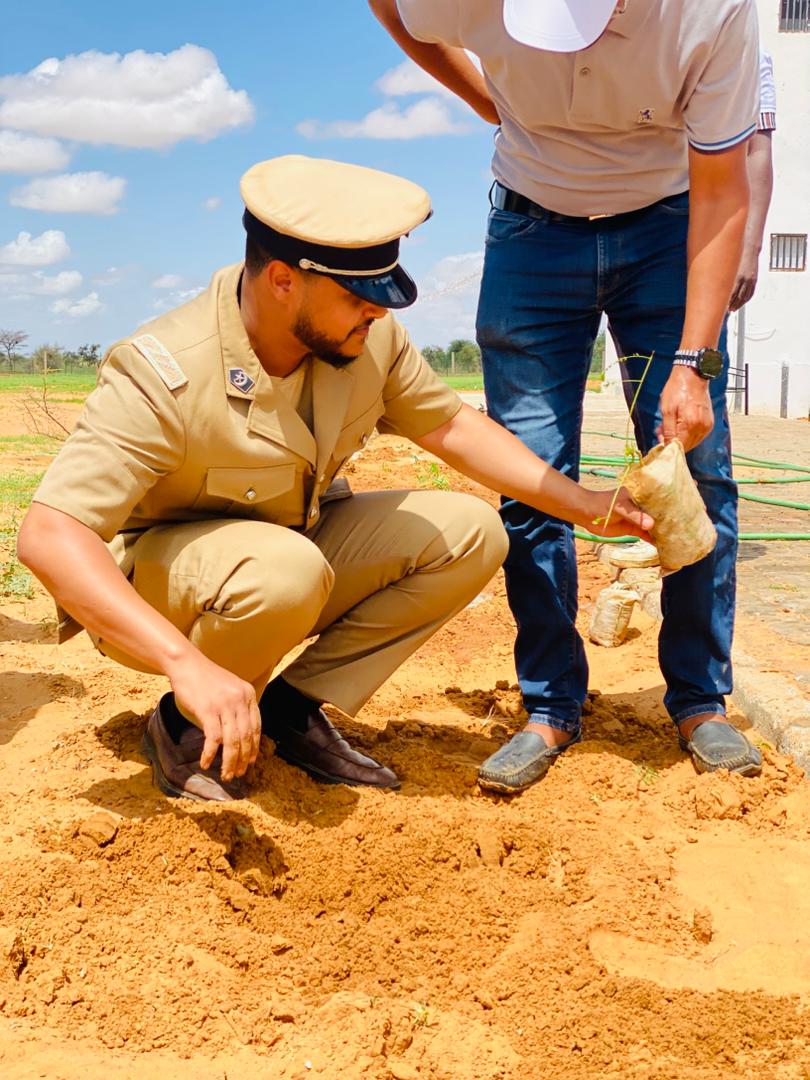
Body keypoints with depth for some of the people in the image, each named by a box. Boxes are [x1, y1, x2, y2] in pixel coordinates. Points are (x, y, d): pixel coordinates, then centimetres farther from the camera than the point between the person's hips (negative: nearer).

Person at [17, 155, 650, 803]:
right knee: (285, 569, -38)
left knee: (470, 533, -9)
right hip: (151, 588, -6)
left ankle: (296, 706, -4)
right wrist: (186, 661, -49)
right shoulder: (162, 377, -31)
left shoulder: (368, 334, -14)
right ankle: (185, 729, -8)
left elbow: (451, 427, 2)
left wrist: (585, 506, -3)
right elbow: (49, 535, -37)